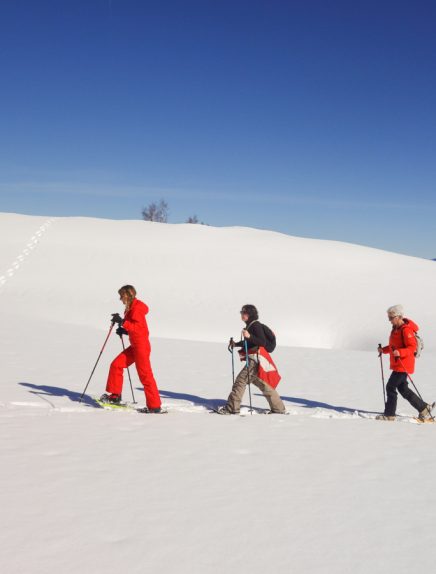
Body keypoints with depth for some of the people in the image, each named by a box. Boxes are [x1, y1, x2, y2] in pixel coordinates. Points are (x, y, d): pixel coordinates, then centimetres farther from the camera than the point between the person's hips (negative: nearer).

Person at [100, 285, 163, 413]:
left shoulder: (136, 307, -15)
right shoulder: (131, 308, 15)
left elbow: (138, 327, -24)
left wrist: (122, 322, -25)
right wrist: (124, 331, 7)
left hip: (141, 346, -10)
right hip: (134, 346, 10)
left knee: (145, 374, -7)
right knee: (116, 365, 9)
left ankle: (155, 406, -3)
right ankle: (115, 396, 18)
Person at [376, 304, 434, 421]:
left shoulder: (406, 330, -16)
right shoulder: (396, 329, 14)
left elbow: (412, 347, -20)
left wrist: (400, 353, -34)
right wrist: (384, 350, 7)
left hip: (404, 365, -10)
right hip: (397, 364, 10)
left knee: (390, 387, -7)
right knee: (403, 389, 13)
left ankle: (389, 415, 1)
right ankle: (424, 409, 22)